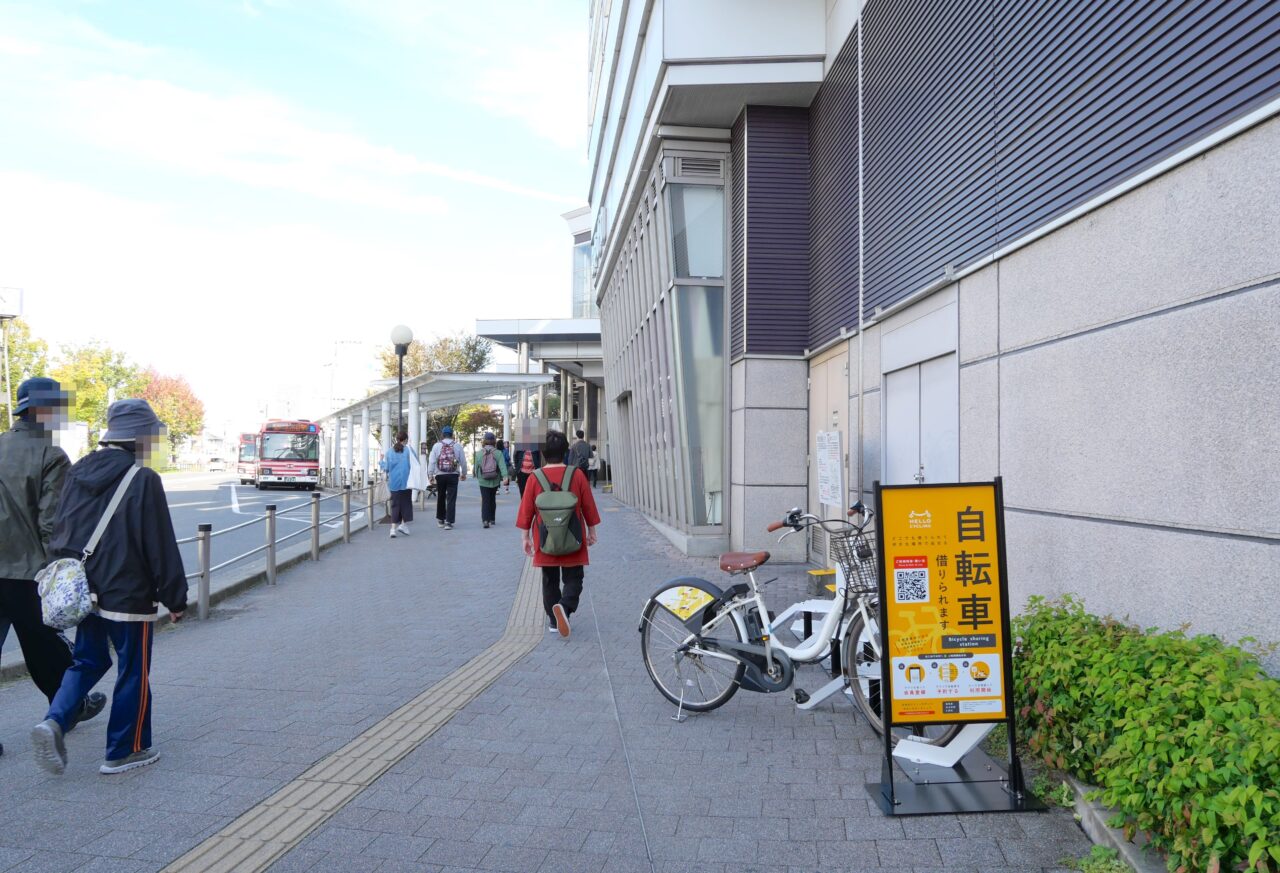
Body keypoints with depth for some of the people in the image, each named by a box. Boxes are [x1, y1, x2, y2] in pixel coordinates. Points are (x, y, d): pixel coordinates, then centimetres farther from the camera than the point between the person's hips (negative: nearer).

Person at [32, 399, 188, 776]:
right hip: (128, 595, -7)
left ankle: (54, 721, 0)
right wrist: (175, 598, -7)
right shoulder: (143, 480, -16)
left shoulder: (77, 473, 6)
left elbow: (58, 533, 12)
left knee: (87, 661, 22)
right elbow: (162, 547, -14)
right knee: (133, 673, 7)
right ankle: (125, 751, 16)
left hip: (83, 592, 7)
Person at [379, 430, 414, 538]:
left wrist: (381, 461, 21)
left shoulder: (389, 452, 3)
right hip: (406, 482, -3)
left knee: (395, 504, 6)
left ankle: (393, 528, 0)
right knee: (406, 503, 12)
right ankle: (403, 524, 5)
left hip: (394, 483, 3)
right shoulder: (408, 451, -5)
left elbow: (386, 468, 3)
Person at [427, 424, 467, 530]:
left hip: (440, 475, 1)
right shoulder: (457, 446, 1)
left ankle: (440, 519, 26)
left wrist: (430, 475, 4)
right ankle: (449, 522, -5)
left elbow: (432, 461, -3)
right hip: (453, 475, -1)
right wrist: (464, 474, 18)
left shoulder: (436, 446, -1)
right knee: (451, 499, 1)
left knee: (440, 497, 16)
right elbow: (463, 462, 5)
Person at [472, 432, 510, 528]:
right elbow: (502, 466, -18)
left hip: (483, 481, -1)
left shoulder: (479, 453, -4)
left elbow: (476, 466, 5)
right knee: (492, 500, 18)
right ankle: (492, 519, 28)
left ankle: (485, 520, -18)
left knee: (485, 500, -2)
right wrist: (505, 477, -25)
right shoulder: (498, 453, -7)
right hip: (495, 481, 1)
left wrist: (477, 476, 21)